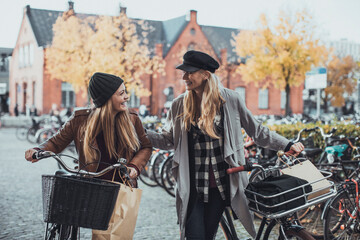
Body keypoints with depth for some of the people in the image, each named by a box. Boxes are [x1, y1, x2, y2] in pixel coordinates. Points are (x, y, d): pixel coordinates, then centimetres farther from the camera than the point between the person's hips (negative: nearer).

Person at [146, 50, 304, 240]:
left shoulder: (230, 100, 0)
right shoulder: (179, 105, 4)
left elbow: (257, 131, 8)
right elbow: (168, 139, 9)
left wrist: (287, 145, 5)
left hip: (222, 184, -1)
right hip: (191, 185, 1)